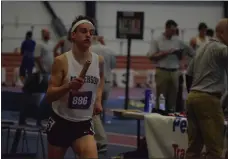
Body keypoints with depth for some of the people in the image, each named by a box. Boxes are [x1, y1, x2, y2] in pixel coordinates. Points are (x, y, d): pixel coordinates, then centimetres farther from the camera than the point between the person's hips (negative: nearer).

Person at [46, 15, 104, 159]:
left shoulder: (99, 61, -2)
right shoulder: (62, 61, -13)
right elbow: (49, 95, -15)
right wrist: (68, 86, -32)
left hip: (84, 124, 2)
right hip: (60, 123, -2)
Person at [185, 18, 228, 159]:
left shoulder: (202, 48, 19)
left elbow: (189, 74, 22)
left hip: (192, 97, 9)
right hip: (208, 99, -9)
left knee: (194, 146, 9)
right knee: (215, 147, -6)